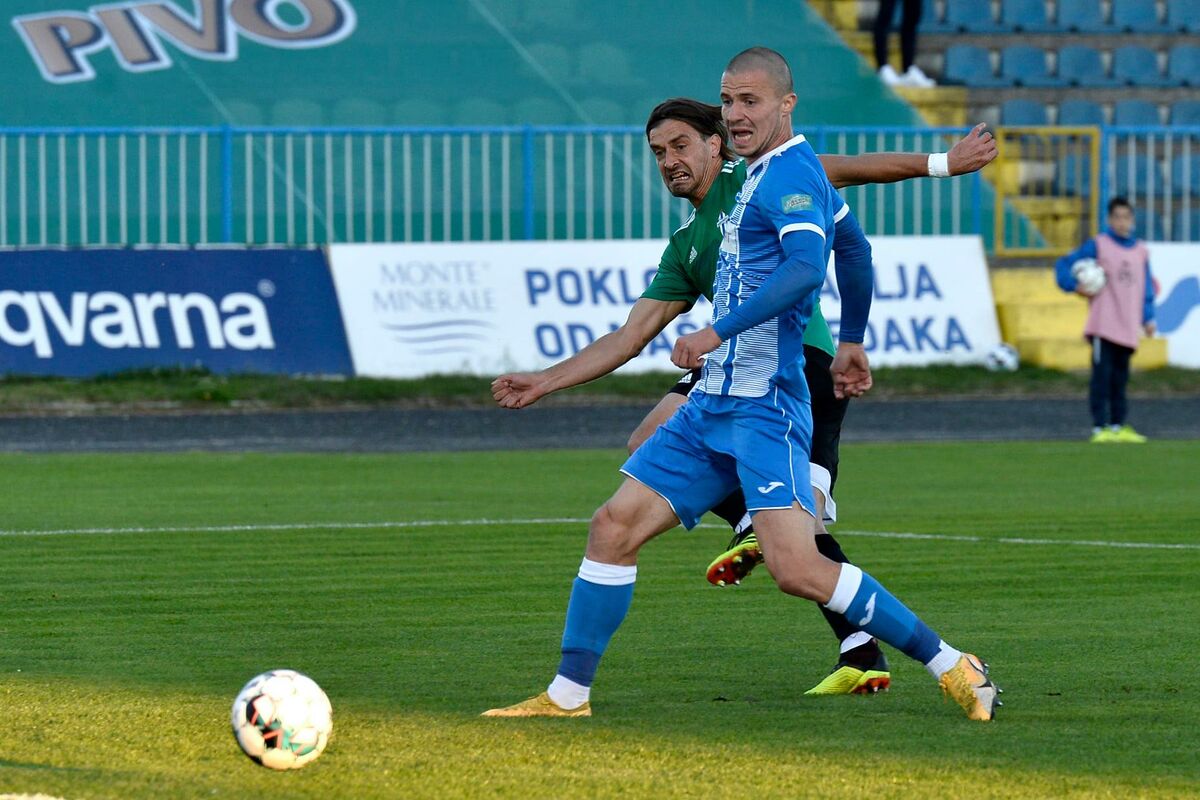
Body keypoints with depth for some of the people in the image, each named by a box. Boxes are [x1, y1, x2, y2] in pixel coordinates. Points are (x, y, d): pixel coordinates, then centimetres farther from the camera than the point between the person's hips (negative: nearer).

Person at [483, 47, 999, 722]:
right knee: (615, 527, 5)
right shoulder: (761, 176, 18)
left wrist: (719, 331, -32)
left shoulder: (791, 172, -11)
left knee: (796, 569, -18)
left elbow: (806, 266, -28)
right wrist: (852, 346, 40)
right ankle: (568, 695, 12)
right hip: (715, 406, 10)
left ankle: (952, 666, -8)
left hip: (766, 407, -10)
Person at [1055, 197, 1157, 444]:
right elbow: (1064, 265, 3)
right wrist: (1075, 285, -12)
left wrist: (1148, 318, 10)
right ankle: (1100, 428, -8)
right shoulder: (1098, 245, 0)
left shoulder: (1141, 251, 13)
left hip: (1129, 328, 4)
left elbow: (1146, 287, 17)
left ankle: (1118, 426, 14)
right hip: (1103, 326, -4)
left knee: (1120, 379, 9)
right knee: (1102, 375, -8)